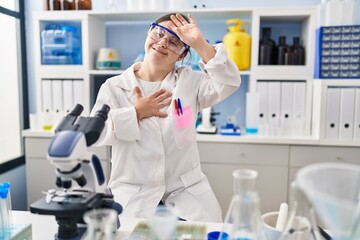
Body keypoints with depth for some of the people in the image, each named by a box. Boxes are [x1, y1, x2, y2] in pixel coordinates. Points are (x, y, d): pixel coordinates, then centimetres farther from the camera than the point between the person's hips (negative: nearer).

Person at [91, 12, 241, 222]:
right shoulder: (114, 87, 1)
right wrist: (136, 113, -17)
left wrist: (201, 45, -20)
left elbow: (229, 83, -13)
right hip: (133, 191, -1)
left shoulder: (190, 81, 4)